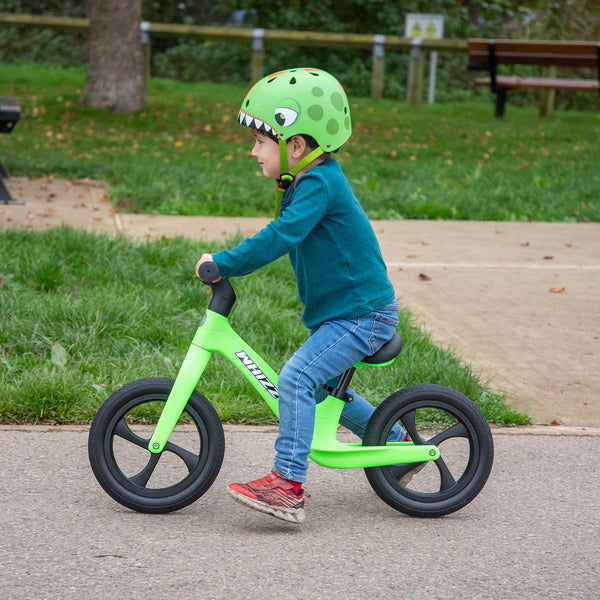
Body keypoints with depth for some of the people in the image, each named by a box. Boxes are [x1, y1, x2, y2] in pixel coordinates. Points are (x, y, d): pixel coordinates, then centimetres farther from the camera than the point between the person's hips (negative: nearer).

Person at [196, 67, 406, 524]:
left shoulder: (320, 183, -20)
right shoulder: (302, 183, 11)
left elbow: (281, 237, -30)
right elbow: (284, 236, 24)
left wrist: (224, 263, -28)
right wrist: (228, 261, 16)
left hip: (364, 315, -11)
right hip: (343, 310, 11)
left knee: (298, 377, -22)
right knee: (323, 386, 23)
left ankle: (288, 486, -23)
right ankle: (399, 443, 38)